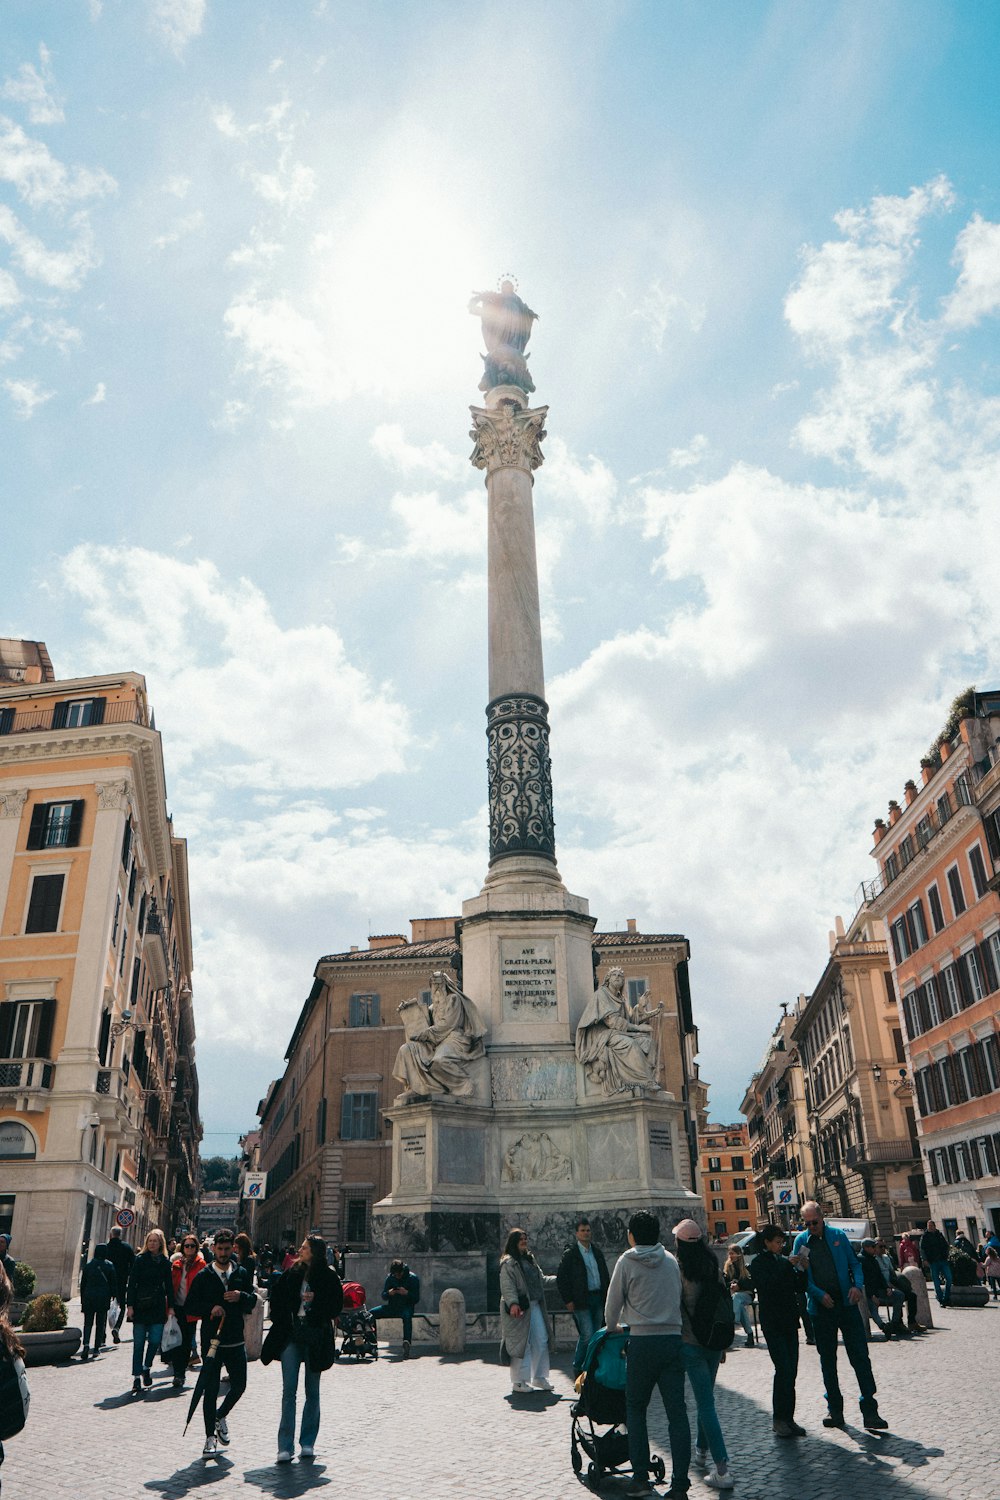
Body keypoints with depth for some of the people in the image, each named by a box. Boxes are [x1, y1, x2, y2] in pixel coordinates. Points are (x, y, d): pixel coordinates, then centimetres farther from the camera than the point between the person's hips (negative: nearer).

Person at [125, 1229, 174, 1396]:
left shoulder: (165, 1262, 7)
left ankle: (147, 1367, 23)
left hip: (158, 1307, 2)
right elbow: (132, 1283, -2)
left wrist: (171, 1306, 5)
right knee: (139, 1343, -2)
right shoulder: (140, 1260, 0)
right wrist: (130, 1305, -9)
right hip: (140, 1306, -2)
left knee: (155, 1340, -3)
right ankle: (137, 1378, 6)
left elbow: (169, 1286, 10)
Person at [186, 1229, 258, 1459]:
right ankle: (210, 1438, 15)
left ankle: (221, 1416, 35)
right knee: (211, 1390, 1)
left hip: (236, 1340, 3)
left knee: (239, 1386, 7)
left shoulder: (241, 1274, 6)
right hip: (212, 1340, -3)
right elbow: (190, 1306, -3)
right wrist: (211, 1308, -19)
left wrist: (241, 1296, -14)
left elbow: (253, 1301, 7)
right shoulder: (203, 1276, -2)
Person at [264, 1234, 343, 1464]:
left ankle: (307, 1443, 20)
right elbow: (277, 1300, 9)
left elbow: (336, 1306, -3)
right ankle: (285, 1447, 1)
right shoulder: (292, 1274, 4)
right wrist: (281, 1322, -2)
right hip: (291, 1335, 1)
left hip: (315, 1338, -1)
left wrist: (316, 1300, -16)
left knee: (312, 1391, 8)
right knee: (289, 1390, -3)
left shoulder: (329, 1277, -3)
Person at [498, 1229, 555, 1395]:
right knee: (520, 1344, -3)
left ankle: (539, 1378, 23)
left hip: (535, 1307, 8)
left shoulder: (530, 1259, 17)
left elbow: (542, 1280, 23)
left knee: (541, 1342, 10)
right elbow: (507, 1286, -18)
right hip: (518, 1309, -8)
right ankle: (519, 1381, 9)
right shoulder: (508, 1262, -9)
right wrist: (513, 1303, -32)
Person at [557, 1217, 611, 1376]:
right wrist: (568, 1300, -9)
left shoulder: (597, 1251, 13)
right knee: (587, 1336, -10)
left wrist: (606, 1295, 10)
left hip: (598, 1298, 6)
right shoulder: (570, 1253, -5)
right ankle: (578, 1367, 7)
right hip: (581, 1300, -6)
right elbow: (561, 1278, -6)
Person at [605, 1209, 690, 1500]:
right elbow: (678, 1298, 16)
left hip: (642, 1342, -3)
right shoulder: (671, 1260, 9)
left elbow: (613, 1303, 4)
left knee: (635, 1409, 12)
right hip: (673, 1338, 3)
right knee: (677, 1411, 5)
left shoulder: (627, 1261, -3)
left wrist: (613, 1328, 24)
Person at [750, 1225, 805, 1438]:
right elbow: (768, 1285, -21)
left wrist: (803, 1269, -5)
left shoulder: (785, 1261, 14)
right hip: (772, 1323, -6)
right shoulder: (759, 1263, -5)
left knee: (791, 1370, 5)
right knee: (783, 1370, -11)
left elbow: (798, 1287, 13)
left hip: (790, 1322, 6)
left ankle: (788, 1418, 13)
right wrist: (789, 1265, -20)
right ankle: (779, 1419, -1)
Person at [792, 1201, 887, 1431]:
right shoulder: (801, 1241, 2)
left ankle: (870, 1411, -1)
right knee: (827, 1360, 9)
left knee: (860, 1356, -6)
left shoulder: (838, 1235, 3)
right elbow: (800, 1274, 1)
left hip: (846, 1303, -1)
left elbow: (854, 1263, 6)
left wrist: (857, 1285, -12)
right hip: (821, 1308, 1)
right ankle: (835, 1410, 21)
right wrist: (819, 1294, -12)